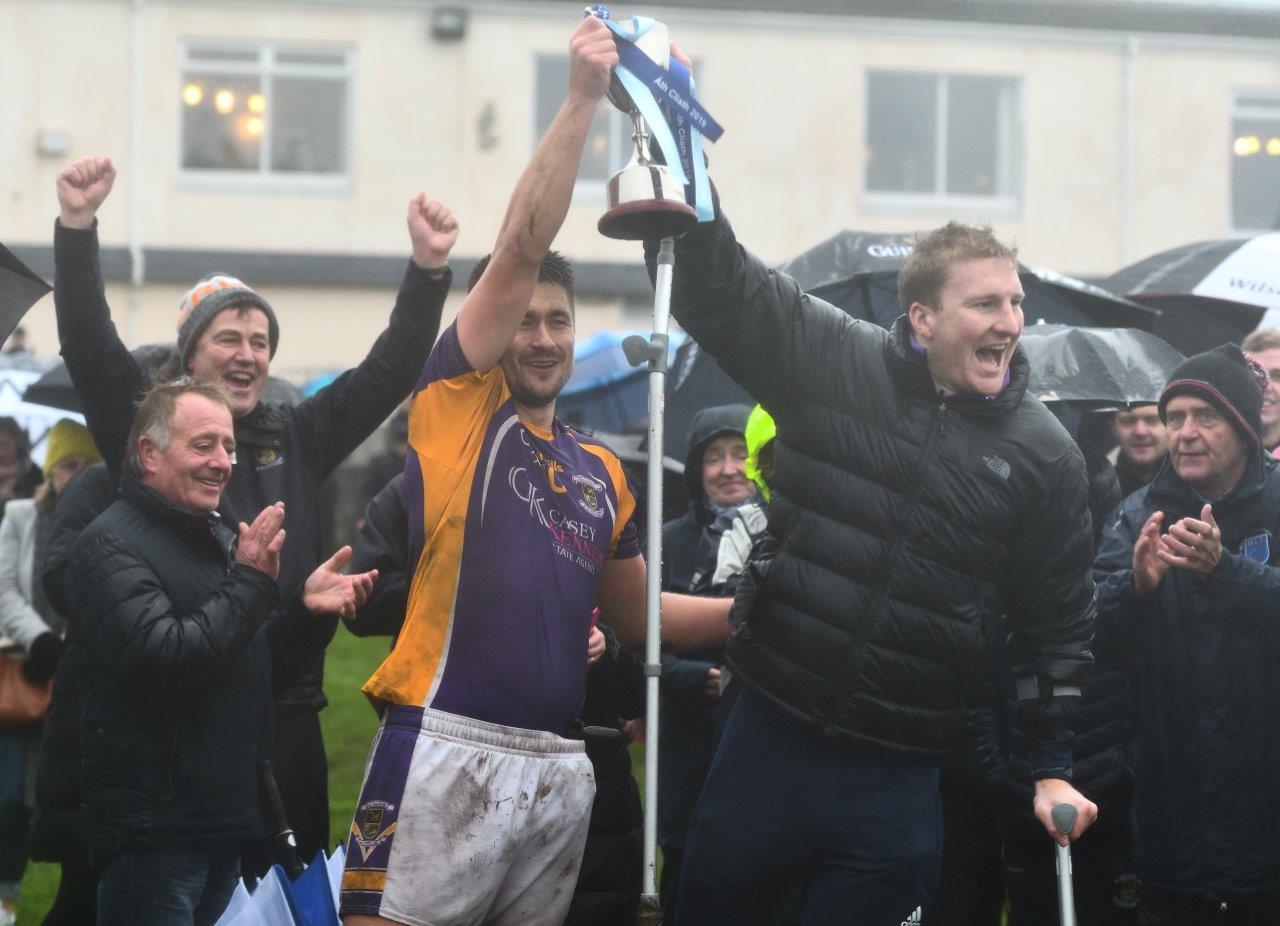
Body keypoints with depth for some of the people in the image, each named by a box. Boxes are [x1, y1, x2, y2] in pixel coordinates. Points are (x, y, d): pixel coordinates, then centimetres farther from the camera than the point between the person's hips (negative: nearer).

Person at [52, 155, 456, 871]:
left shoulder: (300, 438, 13)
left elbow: (391, 370, 7)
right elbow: (90, 347, -7)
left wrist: (430, 269, -6)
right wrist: (78, 227, -18)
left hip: (288, 713, 3)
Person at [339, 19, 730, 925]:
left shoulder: (602, 469, 18)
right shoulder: (456, 404, 3)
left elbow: (638, 612, 26)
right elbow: (521, 247, -5)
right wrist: (583, 97, -9)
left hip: (560, 765, 6)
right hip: (449, 750, -6)